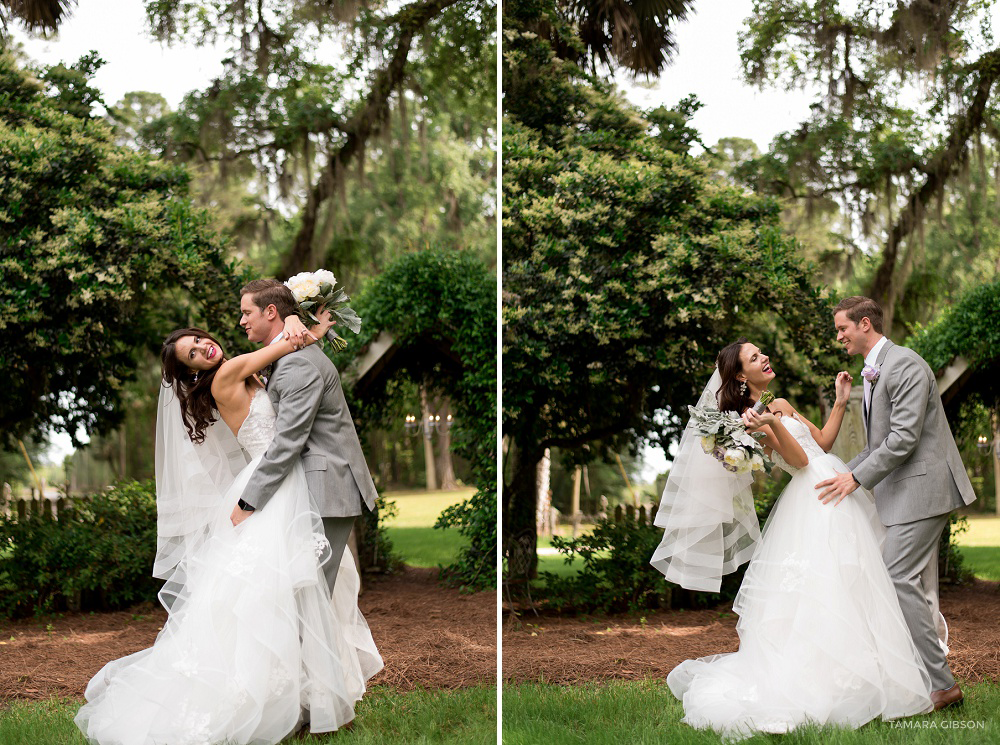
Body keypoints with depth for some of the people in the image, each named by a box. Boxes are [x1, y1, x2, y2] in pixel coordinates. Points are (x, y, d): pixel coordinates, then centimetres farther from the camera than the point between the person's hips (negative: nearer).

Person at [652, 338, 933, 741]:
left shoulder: (780, 405, 19)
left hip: (836, 499, 9)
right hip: (814, 505, -9)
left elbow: (822, 441, 20)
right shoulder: (750, 417, -8)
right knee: (825, 595, -12)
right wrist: (773, 425, -32)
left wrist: (841, 402, 15)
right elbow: (798, 459, -17)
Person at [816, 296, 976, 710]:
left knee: (899, 579, -13)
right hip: (904, 490, 10)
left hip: (922, 487, -10)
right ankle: (932, 679, 16)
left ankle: (940, 684, -10)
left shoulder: (905, 364, -13)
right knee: (917, 585, 11)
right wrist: (845, 473, 13)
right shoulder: (874, 373, 18)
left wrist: (857, 477, -19)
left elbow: (904, 438, -21)